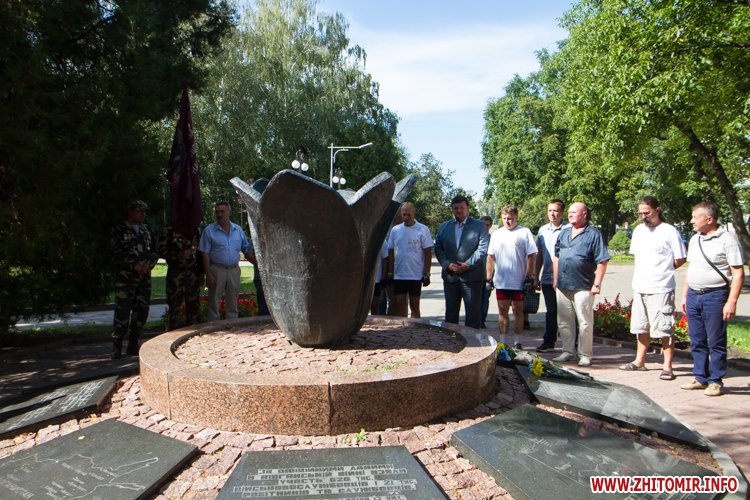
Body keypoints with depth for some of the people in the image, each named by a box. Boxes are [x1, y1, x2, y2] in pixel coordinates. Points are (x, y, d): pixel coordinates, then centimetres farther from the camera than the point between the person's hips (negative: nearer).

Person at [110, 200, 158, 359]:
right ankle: (116, 347, 2)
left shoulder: (147, 231, 17)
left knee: (141, 312, 7)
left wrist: (148, 264, -7)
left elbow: (155, 251, 12)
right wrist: (134, 265, -17)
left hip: (145, 277, 5)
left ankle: (133, 347, 18)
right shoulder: (119, 231, 1)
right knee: (123, 312, -8)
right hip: (125, 277, -5)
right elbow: (117, 253, -8)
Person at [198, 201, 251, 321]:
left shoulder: (238, 230, 8)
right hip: (217, 270, -3)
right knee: (214, 303, 2)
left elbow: (246, 249, 13)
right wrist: (208, 275, -12)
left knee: (232, 304, 12)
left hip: (234, 270, 3)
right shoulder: (209, 230, -3)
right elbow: (205, 254, -5)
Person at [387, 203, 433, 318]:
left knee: (414, 306, 6)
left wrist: (426, 274, -8)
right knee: (399, 305, 7)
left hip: (416, 275, -3)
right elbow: (391, 253, 10)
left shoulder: (423, 230, -4)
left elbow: (428, 253, -4)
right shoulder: (395, 230, 7)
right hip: (398, 275, 3)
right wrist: (390, 273, 7)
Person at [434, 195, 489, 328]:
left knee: (473, 312, 2)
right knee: (450, 312, 10)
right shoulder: (444, 226, 13)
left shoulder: (479, 225, 3)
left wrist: (468, 264, -14)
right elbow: (438, 248, 8)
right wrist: (447, 264, -7)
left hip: (472, 276, -3)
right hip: (450, 276, 3)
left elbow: (483, 248, -6)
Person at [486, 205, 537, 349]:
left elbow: (531, 256, -6)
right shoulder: (496, 234, 10)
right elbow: (490, 257, 12)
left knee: (518, 310, 7)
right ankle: (503, 341, 18)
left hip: (519, 281, -4)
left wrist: (529, 277, -10)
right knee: (502, 311, 10)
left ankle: (516, 342, 15)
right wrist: (489, 277, 7)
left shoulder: (524, 232, -3)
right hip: (500, 281, 4)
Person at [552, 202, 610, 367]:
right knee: (564, 322, 12)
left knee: (585, 322, 1)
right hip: (563, 285, 6)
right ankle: (568, 351, 23)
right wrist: (555, 279, 13)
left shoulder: (594, 234, -4)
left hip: (583, 287, -6)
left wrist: (597, 284, -12)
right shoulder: (564, 233, 14)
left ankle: (585, 355, 11)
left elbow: (602, 261, -8)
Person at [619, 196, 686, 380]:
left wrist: (661, 271, 0)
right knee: (642, 328, 16)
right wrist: (638, 276, 12)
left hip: (661, 289, -7)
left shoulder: (669, 231, -8)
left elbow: (680, 259, -5)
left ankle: (667, 366, 5)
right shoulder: (638, 230, 12)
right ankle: (640, 361, 27)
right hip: (639, 288, 7)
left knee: (664, 329, -2)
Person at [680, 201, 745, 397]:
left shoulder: (727, 240, -8)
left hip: (715, 296, -7)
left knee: (716, 342, 1)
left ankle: (716, 382, 12)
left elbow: (738, 274, -11)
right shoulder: (694, 239, 13)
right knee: (697, 341, 12)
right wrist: (684, 295, 17)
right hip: (693, 295, 7)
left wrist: (731, 302, -17)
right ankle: (700, 378, 22)